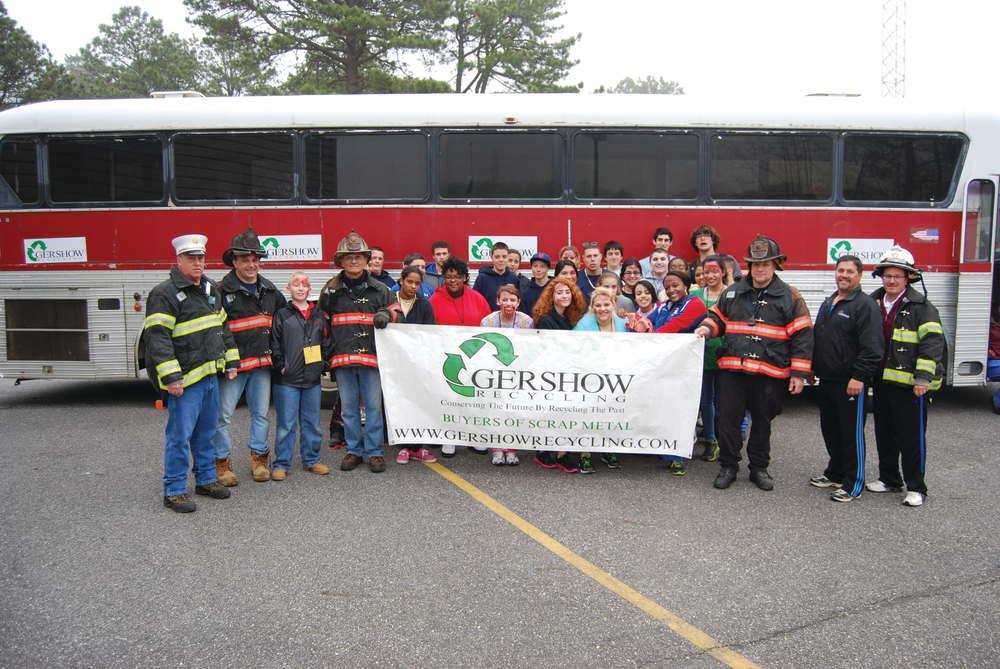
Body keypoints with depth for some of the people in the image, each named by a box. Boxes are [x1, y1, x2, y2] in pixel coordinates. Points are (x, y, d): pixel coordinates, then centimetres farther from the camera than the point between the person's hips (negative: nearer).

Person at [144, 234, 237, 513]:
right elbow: (157, 338, -17)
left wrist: (231, 362, 17)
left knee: (206, 432, 16)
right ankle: (174, 491, 8)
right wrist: (171, 377, -21)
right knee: (180, 435, -1)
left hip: (210, 375, 8)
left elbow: (223, 328, 22)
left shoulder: (211, 289, 14)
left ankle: (205, 479, 29)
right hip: (185, 380, -8)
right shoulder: (165, 294, -12)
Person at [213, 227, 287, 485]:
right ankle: (222, 462, 13)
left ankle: (259, 458, 24)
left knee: (261, 413, 12)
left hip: (262, 363, 5)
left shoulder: (269, 290, 10)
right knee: (223, 415, 0)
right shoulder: (222, 291, -9)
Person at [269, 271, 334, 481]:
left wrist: (323, 364, 4)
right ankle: (281, 464, 10)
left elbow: (327, 342, 14)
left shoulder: (318, 314, 11)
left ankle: (311, 460, 22)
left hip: (313, 379, 3)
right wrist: (280, 366, -8)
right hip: (287, 379, -3)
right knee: (286, 424, 0)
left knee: (312, 422, 10)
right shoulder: (282, 314, 2)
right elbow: (274, 344, 0)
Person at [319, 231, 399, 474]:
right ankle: (354, 451, 19)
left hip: (371, 357, -1)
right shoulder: (330, 290, 8)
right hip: (342, 359, 1)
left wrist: (386, 316, -10)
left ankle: (375, 452, 11)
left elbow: (397, 315, 13)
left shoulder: (379, 289, 7)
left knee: (374, 407, 2)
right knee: (349, 408, 8)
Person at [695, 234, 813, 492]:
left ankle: (759, 468, 26)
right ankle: (728, 466, 18)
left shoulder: (789, 297, 0)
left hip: (769, 373, -2)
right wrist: (707, 328, -4)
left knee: (762, 422, 11)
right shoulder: (733, 293, 8)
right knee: (728, 420, 3)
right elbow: (718, 317, 21)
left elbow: (802, 336, -2)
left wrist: (799, 373, -7)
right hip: (733, 369, 2)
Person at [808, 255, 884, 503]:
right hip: (826, 380, 8)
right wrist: (812, 368, 21)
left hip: (851, 384, -8)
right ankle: (835, 474, 31)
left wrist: (859, 376, -21)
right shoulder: (828, 304, 16)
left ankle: (853, 484, 8)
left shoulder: (865, 305, -11)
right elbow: (817, 338, 24)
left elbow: (872, 345, -17)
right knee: (830, 430, 16)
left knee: (852, 434, -1)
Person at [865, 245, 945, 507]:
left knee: (911, 436, 0)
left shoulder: (921, 307, -7)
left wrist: (922, 378, -19)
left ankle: (915, 487, 10)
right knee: (884, 434, 14)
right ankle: (889, 479, 28)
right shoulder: (873, 304, 12)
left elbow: (932, 342, -13)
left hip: (909, 382, -6)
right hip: (881, 380, 6)